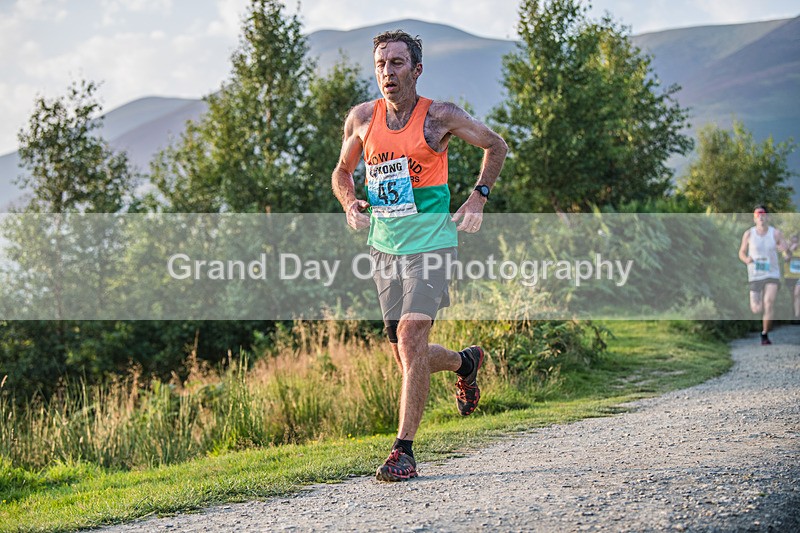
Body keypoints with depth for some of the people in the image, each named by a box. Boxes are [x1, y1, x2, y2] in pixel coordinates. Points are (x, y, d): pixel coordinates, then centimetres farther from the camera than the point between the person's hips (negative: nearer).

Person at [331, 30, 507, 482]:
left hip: (430, 243, -5)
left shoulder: (440, 117, -5)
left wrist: (478, 199, -2)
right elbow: (343, 172, 20)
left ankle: (405, 451, -15)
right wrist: (350, 203, -1)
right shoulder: (362, 118, 5)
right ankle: (467, 363, 43)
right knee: (409, 357, 9)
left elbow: (496, 146, 10)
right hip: (384, 246, 5)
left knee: (411, 337, -20)